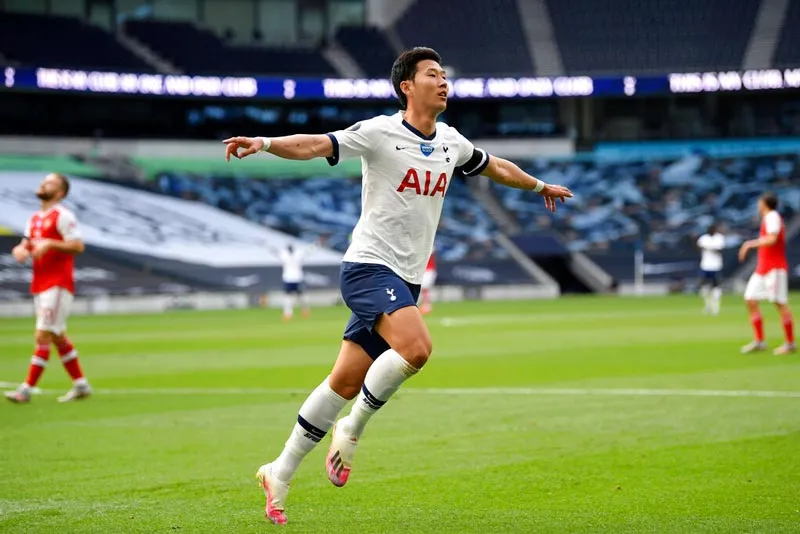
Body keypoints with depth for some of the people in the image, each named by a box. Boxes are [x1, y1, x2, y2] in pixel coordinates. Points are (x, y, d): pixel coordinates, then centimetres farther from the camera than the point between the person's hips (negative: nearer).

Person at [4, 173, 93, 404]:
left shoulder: (62, 216, -8)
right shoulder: (35, 219, 17)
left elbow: (78, 245, -16)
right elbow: (25, 245, 19)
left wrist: (49, 243, -24)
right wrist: (20, 250, -4)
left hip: (58, 285, -9)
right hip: (39, 286, 9)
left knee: (43, 336, -10)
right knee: (58, 338, 12)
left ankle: (26, 390, -12)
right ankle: (80, 385, 20)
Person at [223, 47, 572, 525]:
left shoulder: (451, 142, 12)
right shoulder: (380, 133, -9)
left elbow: (495, 166, 31)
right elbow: (314, 145, -17)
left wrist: (540, 186, 45)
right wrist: (264, 143, -34)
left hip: (405, 281, 7)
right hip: (370, 267, -7)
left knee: (345, 384, 5)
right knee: (417, 347, -29)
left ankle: (280, 474, 15)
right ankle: (352, 429, -8)